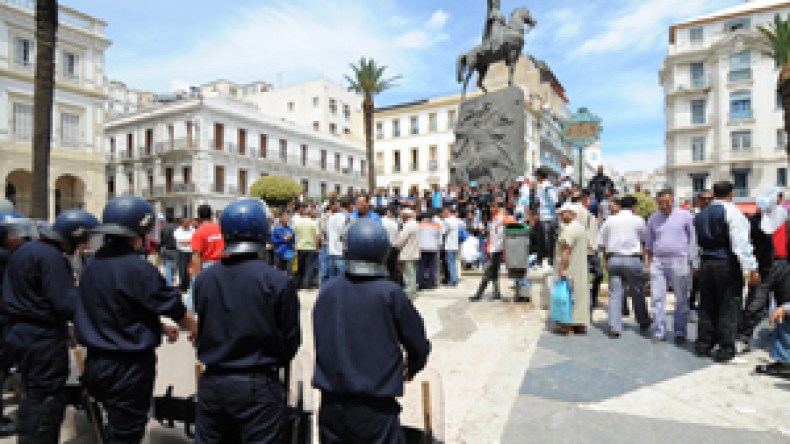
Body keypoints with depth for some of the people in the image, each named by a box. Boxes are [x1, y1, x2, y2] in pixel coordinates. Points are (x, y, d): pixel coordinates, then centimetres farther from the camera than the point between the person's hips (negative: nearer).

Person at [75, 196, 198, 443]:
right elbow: (174, 307, -12)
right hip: (129, 367, -7)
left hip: (96, 362, 7)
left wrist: (161, 328, 15)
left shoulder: (94, 265, 1)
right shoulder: (137, 268, -22)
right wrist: (195, 329, 8)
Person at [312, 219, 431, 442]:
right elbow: (419, 345, -5)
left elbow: (320, 341, 6)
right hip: (375, 407, -3)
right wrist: (410, 369, 16)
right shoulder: (390, 293, -14)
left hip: (331, 403, 4)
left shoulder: (327, 292, -4)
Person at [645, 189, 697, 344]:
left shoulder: (685, 216, 1)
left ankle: (680, 333, 17)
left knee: (681, 300, 6)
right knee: (657, 298, 1)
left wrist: (694, 262, -3)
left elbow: (693, 238, 2)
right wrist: (649, 263, 11)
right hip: (658, 262, 3)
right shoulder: (653, 219, 10)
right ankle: (659, 332, 8)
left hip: (679, 261, -2)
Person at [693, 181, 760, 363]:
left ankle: (703, 346, 17)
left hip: (706, 264, 6)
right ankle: (725, 349, 3)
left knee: (707, 306, 12)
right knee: (729, 307, 0)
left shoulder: (701, 214, 10)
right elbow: (741, 243, -17)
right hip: (727, 265, -6)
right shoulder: (731, 211, -10)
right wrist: (751, 268, -16)